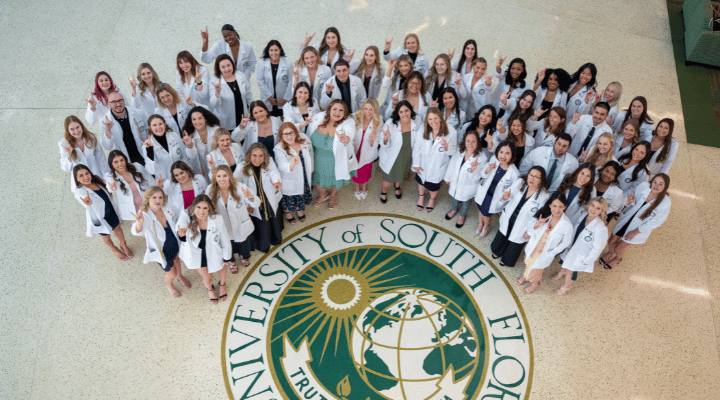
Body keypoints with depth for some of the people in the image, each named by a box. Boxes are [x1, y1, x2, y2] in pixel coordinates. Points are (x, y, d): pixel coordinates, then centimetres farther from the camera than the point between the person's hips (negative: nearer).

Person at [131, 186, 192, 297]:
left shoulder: (166, 209, -16)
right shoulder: (145, 216, -33)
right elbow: (136, 231, -54)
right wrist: (139, 223, -75)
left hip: (174, 244, 5)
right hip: (162, 251, -5)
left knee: (176, 260, 32)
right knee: (171, 273, 13)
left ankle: (180, 276, 66)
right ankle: (168, 284, 50)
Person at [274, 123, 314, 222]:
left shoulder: (304, 139, -17)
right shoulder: (279, 149, -31)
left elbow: (310, 154, 3)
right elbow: (283, 166, -45)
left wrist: (310, 169, 13)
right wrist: (293, 163, -67)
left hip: (304, 177, 4)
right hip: (289, 180, -4)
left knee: (302, 190, 29)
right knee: (288, 196, 20)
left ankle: (299, 208, 61)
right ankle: (287, 211, 54)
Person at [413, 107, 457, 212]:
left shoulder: (451, 132, -26)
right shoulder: (423, 130, -20)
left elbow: (453, 152, -20)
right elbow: (417, 147, -9)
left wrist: (447, 148, -44)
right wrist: (416, 164, -3)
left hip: (438, 167, -2)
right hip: (423, 164, 2)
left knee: (433, 186, 24)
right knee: (421, 180, 30)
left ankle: (432, 199, 61)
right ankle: (421, 196, 65)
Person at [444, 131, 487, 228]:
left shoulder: (482, 158, -32)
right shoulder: (459, 150, -19)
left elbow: (475, 178, -30)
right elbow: (452, 164, -3)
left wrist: (473, 170, -52)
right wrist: (447, 178, 9)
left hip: (468, 187, -3)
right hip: (455, 183, 3)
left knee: (466, 202, 27)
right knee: (455, 197, 33)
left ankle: (462, 215, 59)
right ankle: (454, 209, 66)